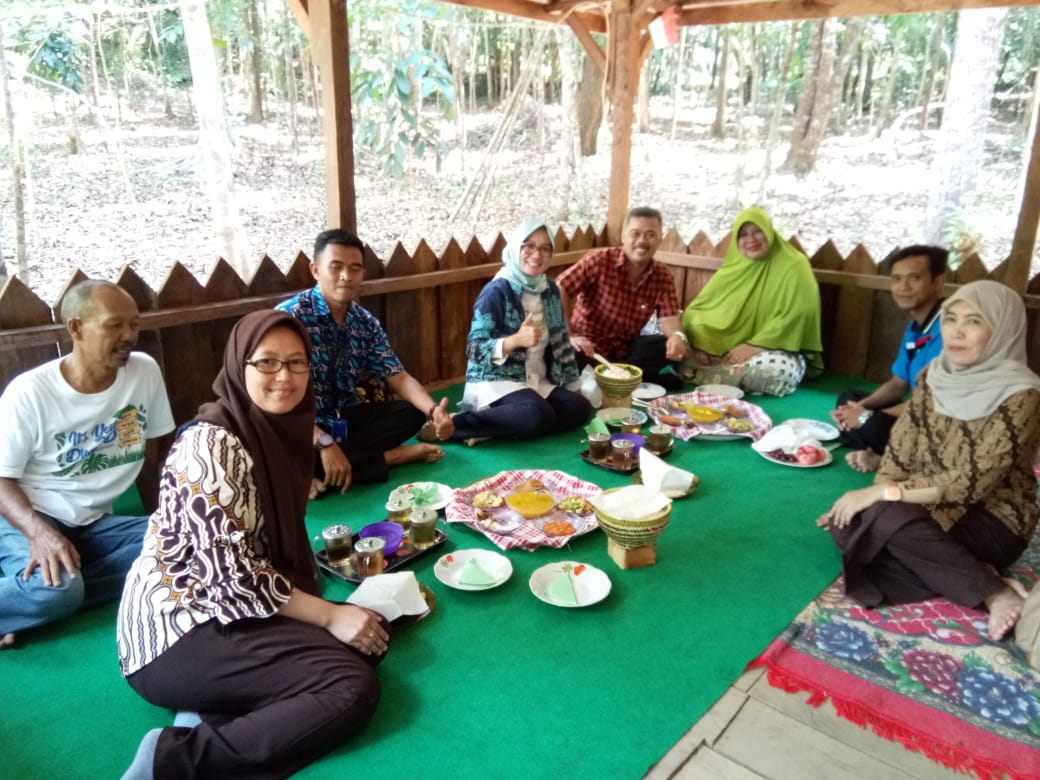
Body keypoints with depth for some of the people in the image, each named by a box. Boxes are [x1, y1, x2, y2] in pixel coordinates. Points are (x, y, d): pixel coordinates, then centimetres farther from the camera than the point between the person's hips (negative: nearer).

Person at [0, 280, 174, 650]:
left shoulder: (145, 371, -6)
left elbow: (148, 457, 7)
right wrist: (41, 533, -27)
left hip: (95, 523, 5)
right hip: (31, 519, -5)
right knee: (56, 590, -36)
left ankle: (49, 593, -17)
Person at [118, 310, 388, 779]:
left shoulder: (281, 429, 7)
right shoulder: (209, 443, -19)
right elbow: (229, 572, -22)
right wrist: (329, 615, -16)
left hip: (230, 611, 9)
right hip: (180, 628, -9)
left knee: (369, 638, -3)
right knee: (353, 686, -19)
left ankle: (213, 721, -7)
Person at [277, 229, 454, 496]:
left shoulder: (365, 322, 1)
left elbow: (398, 377, -1)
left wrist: (434, 410, -22)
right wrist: (324, 443, -36)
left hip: (345, 419, 6)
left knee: (413, 412, -9)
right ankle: (397, 455, -18)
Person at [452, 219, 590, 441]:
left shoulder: (550, 290, 9)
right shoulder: (496, 291, -12)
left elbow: (560, 342, 17)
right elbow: (475, 350, -16)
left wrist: (574, 386, 14)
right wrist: (516, 340, -32)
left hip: (538, 383, 7)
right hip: (495, 382, -7)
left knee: (579, 406, -18)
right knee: (537, 415, -35)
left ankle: (489, 429, -17)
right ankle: (452, 424, -22)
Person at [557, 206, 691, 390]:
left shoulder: (663, 276, -1)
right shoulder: (600, 260, -15)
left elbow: (668, 317, -5)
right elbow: (558, 291, -20)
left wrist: (677, 336, -29)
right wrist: (568, 336, -27)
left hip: (626, 349, 4)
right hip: (590, 346, -4)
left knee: (676, 348, -17)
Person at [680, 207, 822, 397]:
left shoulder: (793, 266, -5)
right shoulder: (733, 268, 10)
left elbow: (796, 315, -16)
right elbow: (698, 309, 6)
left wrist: (754, 346, -22)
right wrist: (700, 341, -14)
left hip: (772, 350, -3)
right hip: (725, 349, 4)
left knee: (778, 370, -39)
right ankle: (742, 375, -13)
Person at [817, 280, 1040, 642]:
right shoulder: (934, 375, 1)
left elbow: (969, 483, -23)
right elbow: (900, 452, 2)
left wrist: (883, 494, -26)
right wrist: (873, 496, -14)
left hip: (991, 521, -6)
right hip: (928, 507, 6)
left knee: (886, 518, -32)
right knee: (847, 525, -19)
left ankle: (997, 594, -19)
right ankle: (979, 574, -17)